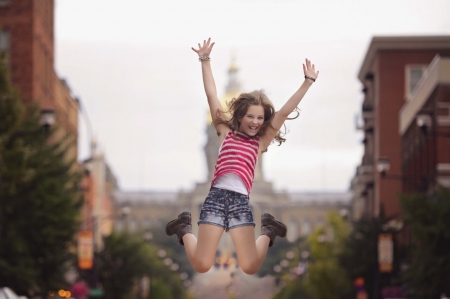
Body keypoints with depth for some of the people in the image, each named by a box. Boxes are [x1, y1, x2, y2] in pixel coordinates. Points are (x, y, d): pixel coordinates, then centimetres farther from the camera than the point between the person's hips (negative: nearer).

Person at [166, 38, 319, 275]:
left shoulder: (261, 142, 17)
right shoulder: (225, 132, 16)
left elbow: (284, 112, 14)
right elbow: (211, 96, 13)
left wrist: (308, 81, 11)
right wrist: (205, 61, 9)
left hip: (241, 201, 1)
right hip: (216, 197, -1)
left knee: (250, 268, -7)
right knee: (201, 266, -7)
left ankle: (267, 232, 26)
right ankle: (185, 230, 25)